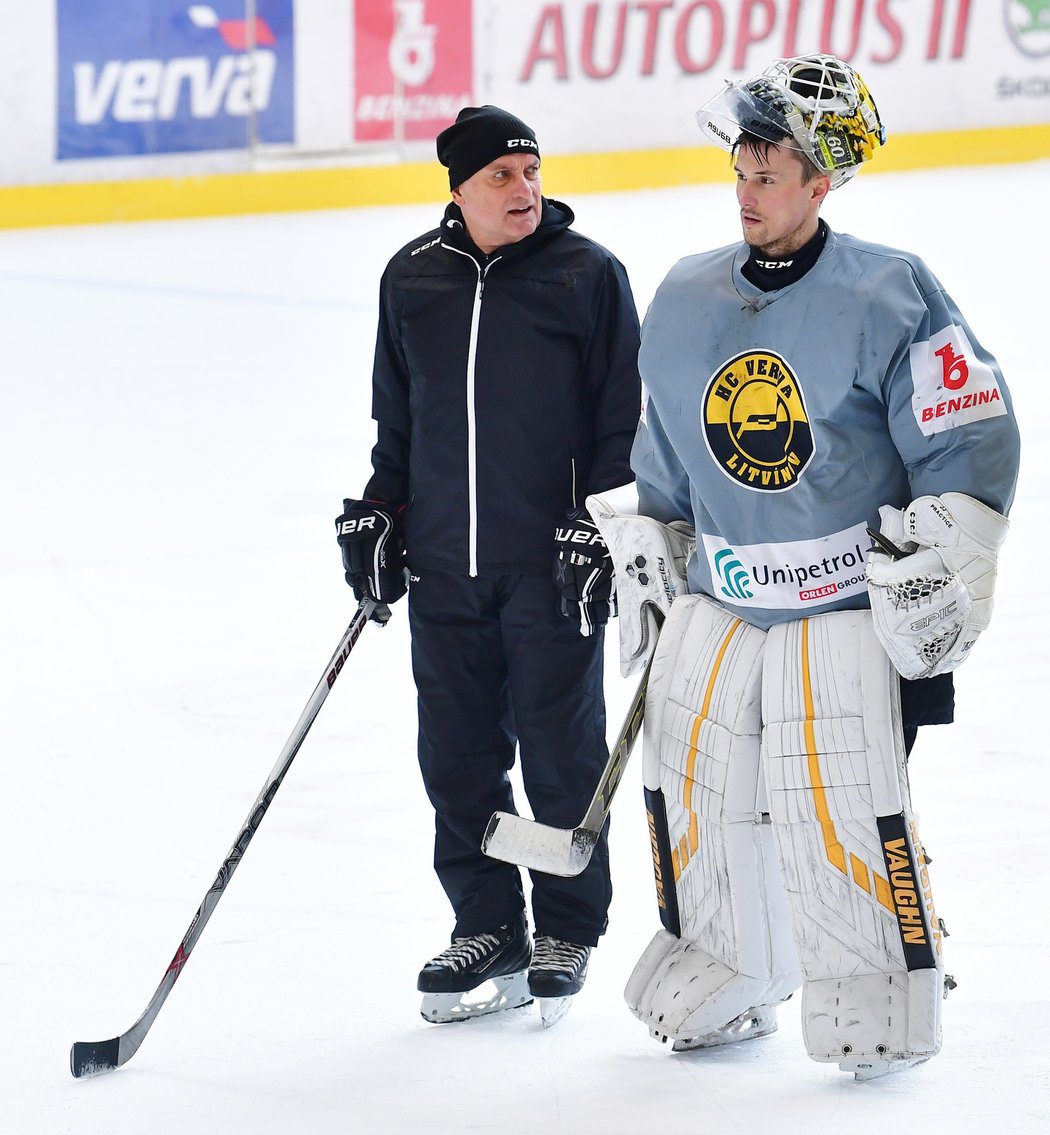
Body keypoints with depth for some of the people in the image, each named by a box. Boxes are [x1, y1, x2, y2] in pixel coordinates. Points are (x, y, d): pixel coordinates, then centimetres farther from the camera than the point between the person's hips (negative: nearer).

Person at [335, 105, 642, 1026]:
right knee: (458, 752, 6)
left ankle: (567, 932, 15)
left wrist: (600, 524, -10)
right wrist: (377, 513, 12)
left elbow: (623, 415, -4)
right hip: (444, 566, 4)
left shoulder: (588, 276, -5)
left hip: (553, 563, -4)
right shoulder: (413, 281, 7)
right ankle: (487, 929, 18)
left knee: (559, 746, 2)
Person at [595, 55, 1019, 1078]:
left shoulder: (890, 299, -12)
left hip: (850, 609, -6)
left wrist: (945, 590, -14)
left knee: (841, 808, -13)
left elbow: (972, 446, -11)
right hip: (718, 602, 6)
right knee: (695, 795, 7)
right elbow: (662, 457, 20)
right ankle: (722, 978, 27)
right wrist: (640, 562, 20)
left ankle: (886, 994, 4)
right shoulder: (685, 301, 6)